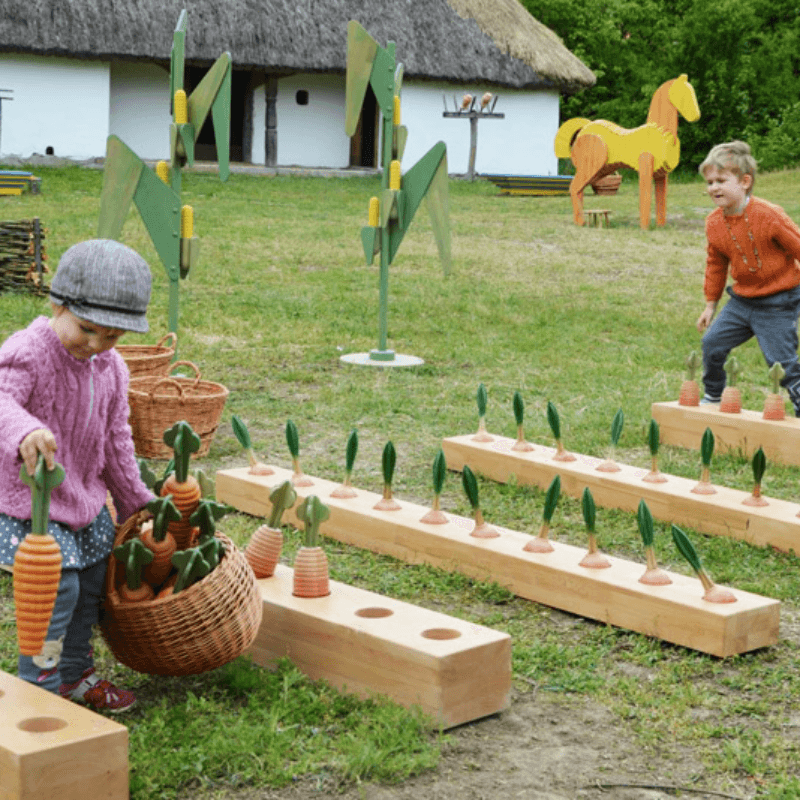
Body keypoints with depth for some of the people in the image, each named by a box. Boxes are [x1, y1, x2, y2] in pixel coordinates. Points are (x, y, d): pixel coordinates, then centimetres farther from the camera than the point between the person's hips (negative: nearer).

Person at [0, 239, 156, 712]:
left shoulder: (112, 368, 1)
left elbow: (115, 440, 11)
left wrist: (137, 504, 17)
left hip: (85, 497, 8)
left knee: (91, 585, 16)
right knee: (57, 589, -13)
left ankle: (75, 674, 36)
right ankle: (40, 690, 5)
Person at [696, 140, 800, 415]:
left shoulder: (769, 215, -20)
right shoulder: (714, 223, 0)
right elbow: (716, 264, 14)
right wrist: (710, 304, 18)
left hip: (778, 303, -6)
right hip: (741, 300, 6)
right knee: (712, 343, 7)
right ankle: (713, 397, 29)